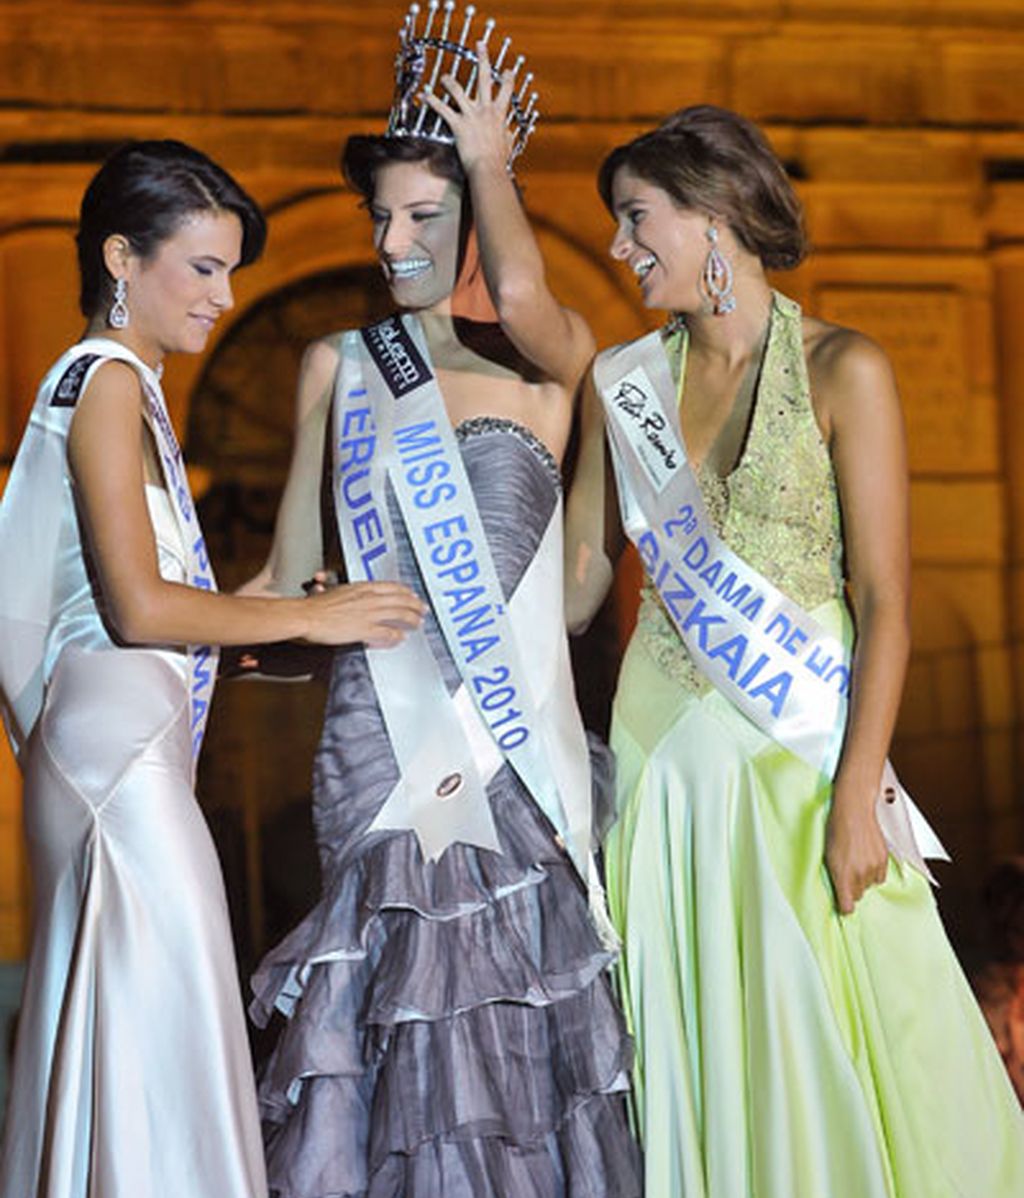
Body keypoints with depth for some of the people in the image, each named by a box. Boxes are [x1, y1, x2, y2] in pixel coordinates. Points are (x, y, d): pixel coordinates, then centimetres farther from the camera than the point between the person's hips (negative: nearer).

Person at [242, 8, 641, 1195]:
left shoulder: (554, 360, 6)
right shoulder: (339, 364, 11)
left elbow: (521, 295, -18)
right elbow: (291, 574, 15)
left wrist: (490, 161, -2)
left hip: (518, 727, 0)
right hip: (386, 725, 1)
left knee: (520, 992, 1)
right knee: (402, 979, -6)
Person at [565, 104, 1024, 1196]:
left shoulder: (841, 371, -5)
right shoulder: (626, 382, 8)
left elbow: (885, 603, -9)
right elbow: (574, 587, 11)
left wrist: (856, 795, -16)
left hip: (801, 740, -3)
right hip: (665, 747, 4)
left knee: (822, 1043, -1)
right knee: (695, 1049, 6)